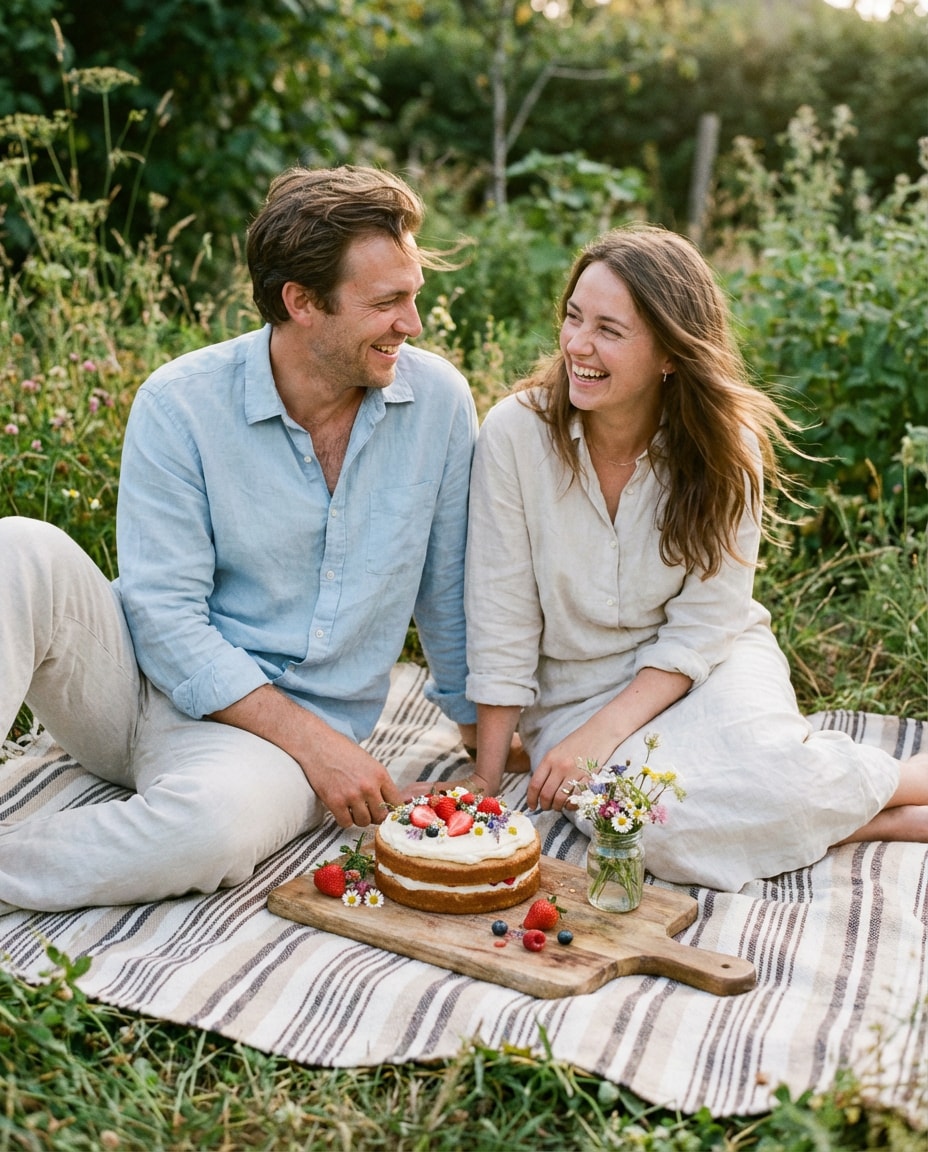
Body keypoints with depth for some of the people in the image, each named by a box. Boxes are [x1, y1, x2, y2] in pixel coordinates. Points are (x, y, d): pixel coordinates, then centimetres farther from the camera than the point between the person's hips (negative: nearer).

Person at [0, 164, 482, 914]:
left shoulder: (439, 400, -4)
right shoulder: (180, 404, -11)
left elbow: (450, 585, 8)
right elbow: (167, 619, -14)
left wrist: (479, 719, 15)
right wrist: (310, 738, -20)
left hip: (291, 734, 0)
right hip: (140, 678, 0)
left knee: (222, 818, -36)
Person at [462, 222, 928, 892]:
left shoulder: (726, 447, -12)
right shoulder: (516, 433, -16)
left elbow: (703, 626, -10)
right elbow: (501, 624, -11)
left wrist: (599, 734, -21)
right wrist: (488, 777, -8)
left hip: (701, 664, 0)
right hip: (574, 684, 0)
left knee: (764, 770, -32)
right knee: (650, 818, -30)